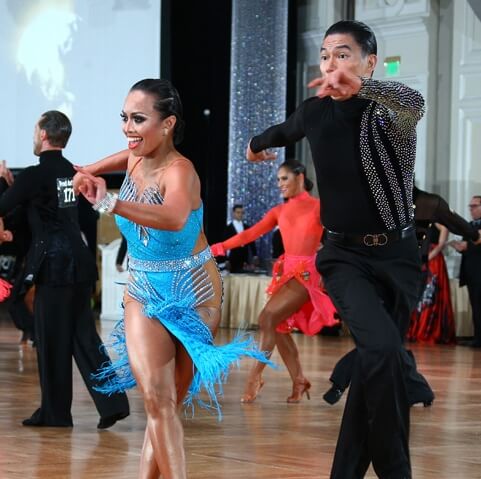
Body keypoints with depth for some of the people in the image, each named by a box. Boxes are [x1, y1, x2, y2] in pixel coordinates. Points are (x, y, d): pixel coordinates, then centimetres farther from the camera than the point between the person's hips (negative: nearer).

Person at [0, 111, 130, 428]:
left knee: (52, 340, 3)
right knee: (83, 336, 10)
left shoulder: (36, 175, -13)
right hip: (79, 263, 7)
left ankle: (55, 412, 11)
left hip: (54, 265, -7)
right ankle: (112, 403, 2)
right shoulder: (71, 172, 11)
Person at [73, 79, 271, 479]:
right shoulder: (136, 158, -7)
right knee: (156, 400, -10)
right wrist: (87, 174, 6)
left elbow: (174, 219, -52)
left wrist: (110, 203, -60)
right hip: (143, 292, 4)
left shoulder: (179, 170, -25)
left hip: (192, 295, -4)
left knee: (168, 403, 4)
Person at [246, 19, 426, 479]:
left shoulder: (389, 112, -12)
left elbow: (413, 103, -40)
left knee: (374, 362, 2)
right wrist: (258, 143, 50)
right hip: (344, 255, 0)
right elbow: (285, 130, 27)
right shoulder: (314, 112, 1)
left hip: (397, 255, 0)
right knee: (381, 348, -24)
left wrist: (360, 87, -61)